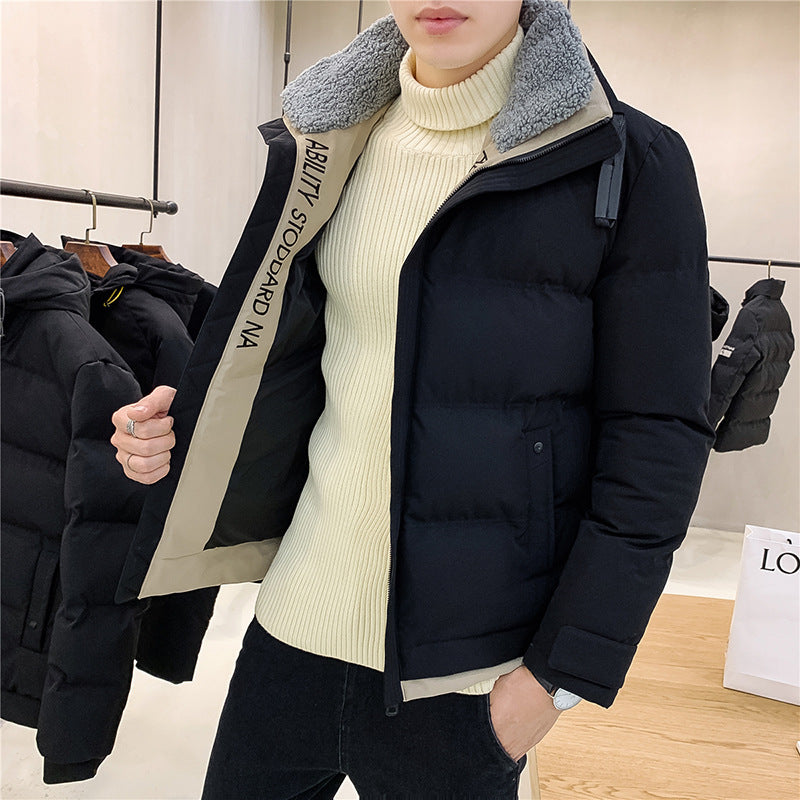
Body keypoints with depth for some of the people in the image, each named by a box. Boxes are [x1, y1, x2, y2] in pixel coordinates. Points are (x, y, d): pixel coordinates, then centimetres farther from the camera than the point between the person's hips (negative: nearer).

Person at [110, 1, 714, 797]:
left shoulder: (630, 163, -9)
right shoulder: (332, 144, 6)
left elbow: (659, 435, -9)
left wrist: (561, 672, -10)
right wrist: (186, 425, -4)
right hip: (301, 614, 5)